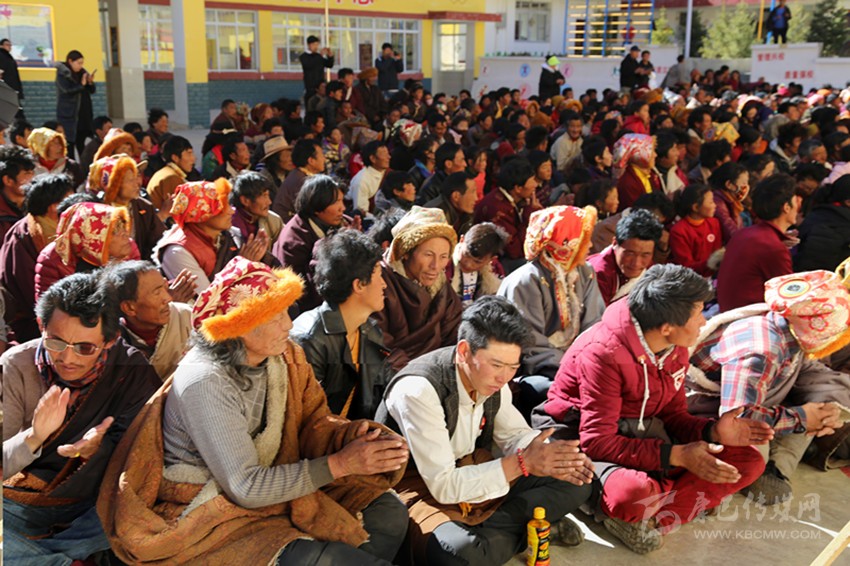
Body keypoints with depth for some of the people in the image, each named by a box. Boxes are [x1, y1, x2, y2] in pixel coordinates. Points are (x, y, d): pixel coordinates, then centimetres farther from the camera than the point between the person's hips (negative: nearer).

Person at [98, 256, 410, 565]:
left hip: (273, 480, 7)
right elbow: (246, 488, -26)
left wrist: (357, 437, -23)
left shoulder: (284, 355, -5)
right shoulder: (205, 382, -26)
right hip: (208, 514, -7)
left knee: (388, 512, -3)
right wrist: (339, 464, -26)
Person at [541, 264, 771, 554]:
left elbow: (672, 414, 10)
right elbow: (597, 442, -26)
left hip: (646, 434, 9)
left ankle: (653, 520, -19)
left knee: (749, 460, -5)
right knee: (633, 491, -42)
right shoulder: (605, 353, -25)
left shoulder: (675, 347, 0)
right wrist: (677, 455, -29)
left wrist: (714, 431, -11)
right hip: (586, 442, -8)